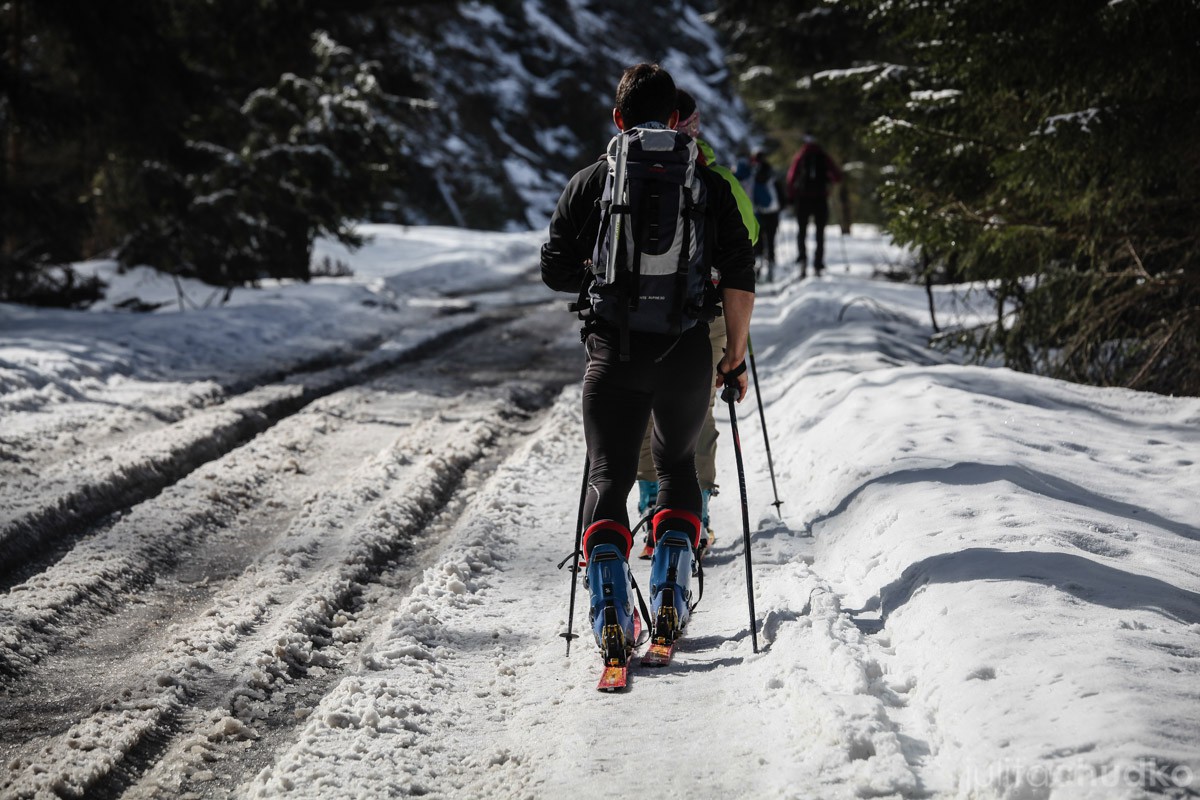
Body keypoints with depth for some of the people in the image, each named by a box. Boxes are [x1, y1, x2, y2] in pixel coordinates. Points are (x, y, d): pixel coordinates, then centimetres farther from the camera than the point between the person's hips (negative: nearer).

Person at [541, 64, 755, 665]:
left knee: (608, 476, 6)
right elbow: (740, 277, 0)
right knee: (678, 465, 22)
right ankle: (670, 599, 10)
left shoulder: (590, 182, 5)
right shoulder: (708, 183, 6)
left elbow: (554, 270, 6)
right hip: (686, 350, 1)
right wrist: (736, 355, 8)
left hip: (613, 350, -1)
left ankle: (610, 611, -13)